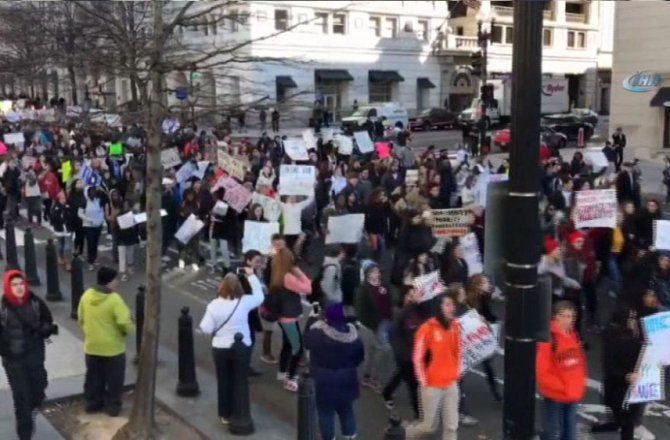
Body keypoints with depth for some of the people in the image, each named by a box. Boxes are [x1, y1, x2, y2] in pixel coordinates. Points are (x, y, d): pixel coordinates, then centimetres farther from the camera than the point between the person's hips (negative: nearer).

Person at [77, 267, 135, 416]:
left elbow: (81, 319, 7)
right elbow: (124, 323, -25)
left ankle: (92, 403, 33)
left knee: (93, 377, 21)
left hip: (91, 346, 5)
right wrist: (130, 329, -4)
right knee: (114, 379, 12)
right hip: (112, 347, -5)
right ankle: (113, 406, 20)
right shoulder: (114, 299, -22)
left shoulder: (86, 296, -3)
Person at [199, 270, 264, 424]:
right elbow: (259, 295, 7)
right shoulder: (244, 302, -13)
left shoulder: (214, 305, -13)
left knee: (223, 381, 13)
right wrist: (251, 275, 11)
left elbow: (206, 329, -12)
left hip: (220, 349, 0)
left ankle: (225, 414, 22)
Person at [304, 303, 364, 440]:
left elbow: (306, 341, -2)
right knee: (346, 409, 20)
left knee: (326, 412, 10)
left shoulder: (318, 333, -22)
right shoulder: (353, 334, -8)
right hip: (346, 380, 4)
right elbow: (359, 356, 4)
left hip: (323, 381, -4)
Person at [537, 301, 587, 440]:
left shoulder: (573, 336, 2)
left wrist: (579, 385, 6)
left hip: (573, 395, 7)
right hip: (554, 396, -7)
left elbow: (580, 363, 15)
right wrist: (562, 387, -16)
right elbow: (542, 373, -20)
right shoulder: (549, 339, -20)